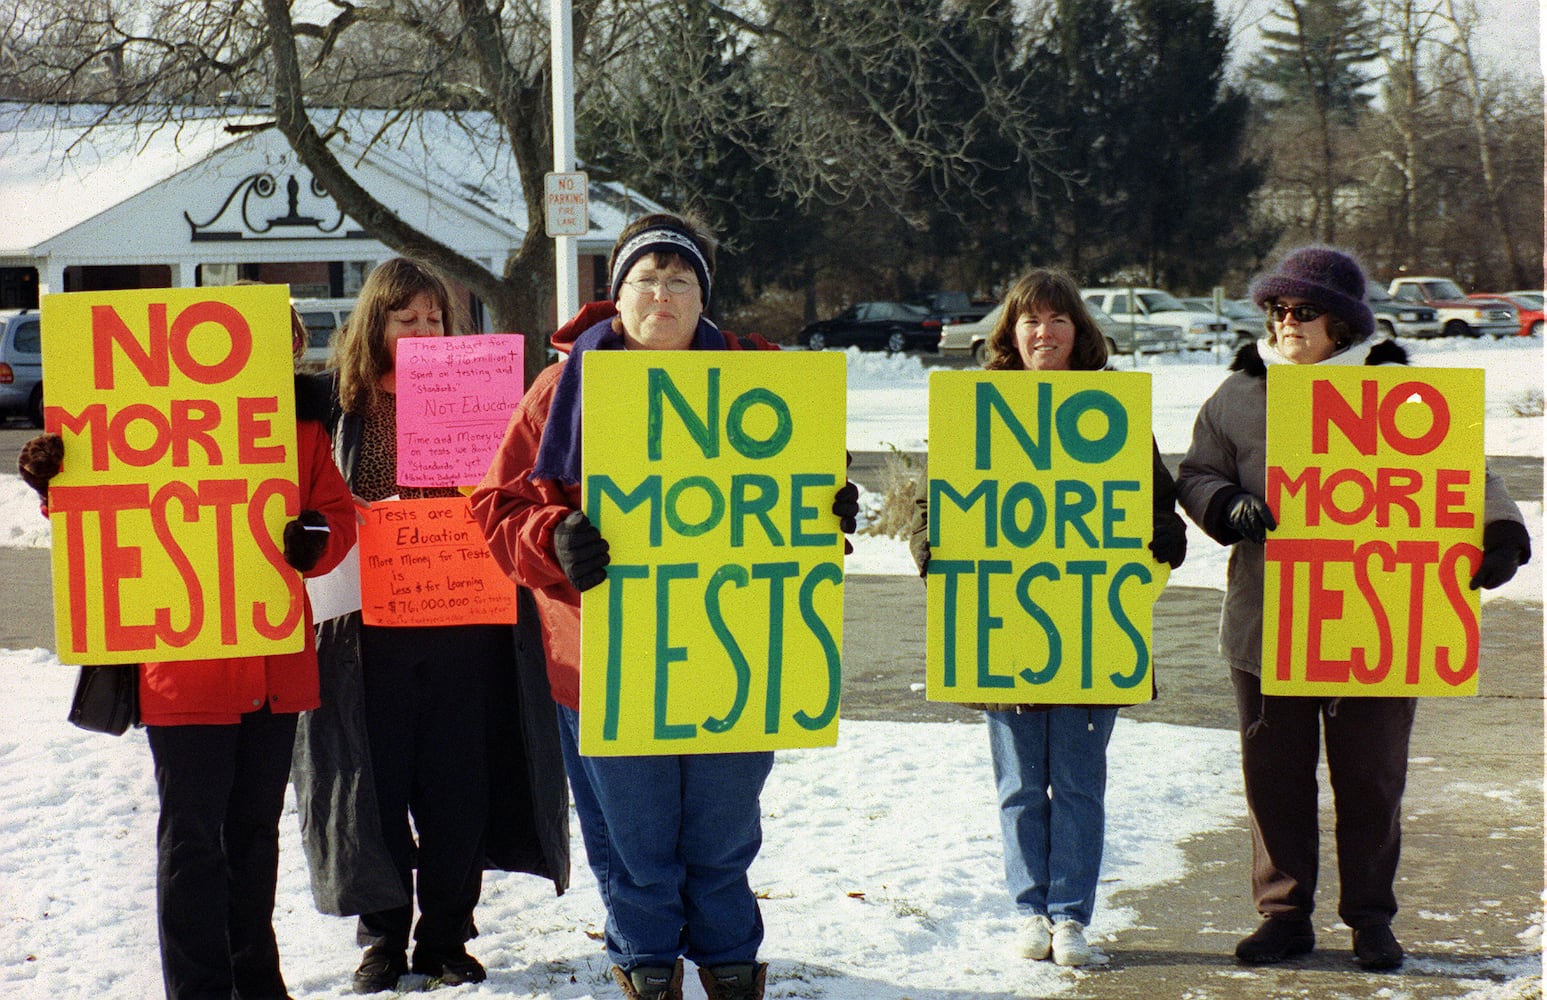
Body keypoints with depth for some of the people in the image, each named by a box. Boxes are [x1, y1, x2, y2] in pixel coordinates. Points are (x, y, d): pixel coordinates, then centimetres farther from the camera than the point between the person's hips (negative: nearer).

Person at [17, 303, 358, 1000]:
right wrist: (59, 484, -20)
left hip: (277, 671, 5)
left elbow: (337, 513, 5)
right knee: (192, 835, 0)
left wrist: (313, 538, -16)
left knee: (256, 828, 18)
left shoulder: (303, 426, 7)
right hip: (186, 672, -5)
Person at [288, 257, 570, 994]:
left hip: (462, 623, 1)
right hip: (368, 626, -1)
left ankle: (446, 937, 18)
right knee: (376, 782, 4)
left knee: (459, 782, 4)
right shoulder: (336, 401, 3)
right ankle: (383, 936, 19)